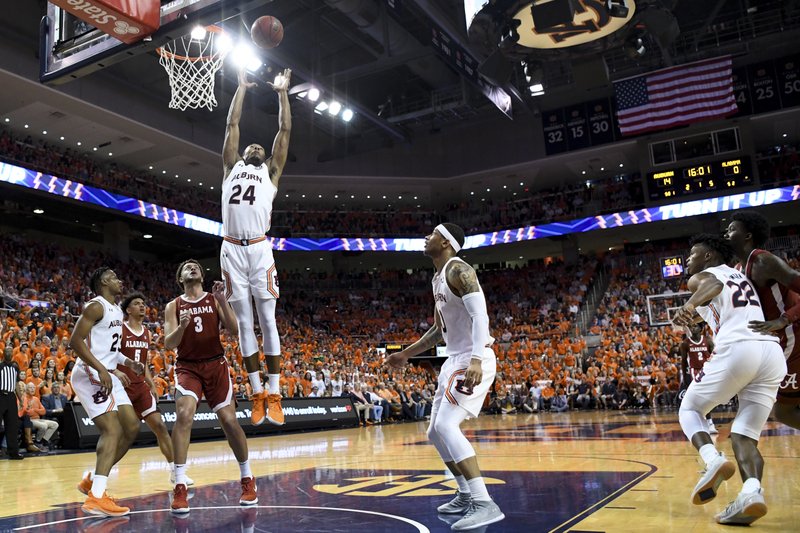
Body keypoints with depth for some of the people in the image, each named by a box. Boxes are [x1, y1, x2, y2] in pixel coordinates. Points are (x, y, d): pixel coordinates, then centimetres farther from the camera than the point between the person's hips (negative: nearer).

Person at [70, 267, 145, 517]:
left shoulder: (117, 311, 18)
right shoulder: (96, 306, -11)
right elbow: (75, 341, -20)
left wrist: (128, 363, 15)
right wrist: (101, 369, -28)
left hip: (107, 375, 10)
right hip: (90, 374, -10)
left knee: (132, 427, 7)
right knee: (112, 430, -18)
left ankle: (91, 480, 16)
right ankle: (96, 497, -20)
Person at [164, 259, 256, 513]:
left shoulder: (214, 300, 4)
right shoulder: (173, 306, 4)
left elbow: (234, 330, -8)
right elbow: (168, 344, -5)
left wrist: (222, 300, -18)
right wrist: (182, 326, -25)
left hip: (216, 365, 1)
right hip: (187, 367, 0)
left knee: (229, 421, -1)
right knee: (184, 415, -24)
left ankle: (247, 479, 17)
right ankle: (180, 486, -18)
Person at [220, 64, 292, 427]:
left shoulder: (271, 172, 20)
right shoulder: (231, 168, 23)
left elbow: (285, 130, 19)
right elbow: (232, 124, 24)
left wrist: (282, 92, 24)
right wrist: (242, 87, 29)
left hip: (260, 249, -2)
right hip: (231, 249, 2)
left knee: (268, 321, -3)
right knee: (244, 323, 3)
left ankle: (274, 395, -1)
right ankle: (257, 394, 8)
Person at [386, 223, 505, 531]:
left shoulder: (459, 270, -13)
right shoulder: (438, 279, 17)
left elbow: (480, 315, -25)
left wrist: (476, 359, -38)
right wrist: (406, 354, 27)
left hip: (473, 361, -10)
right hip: (454, 361, 10)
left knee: (446, 426, -22)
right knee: (436, 432, 13)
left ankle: (485, 504, -21)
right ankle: (466, 494, 26)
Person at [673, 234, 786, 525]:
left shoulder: (701, 277, 10)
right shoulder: (741, 276, 31)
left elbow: (714, 285, -14)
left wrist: (690, 306, -32)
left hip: (737, 349, -6)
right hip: (774, 353, 6)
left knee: (690, 408, 14)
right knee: (744, 435, 10)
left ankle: (714, 460, -13)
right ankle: (751, 494, -16)